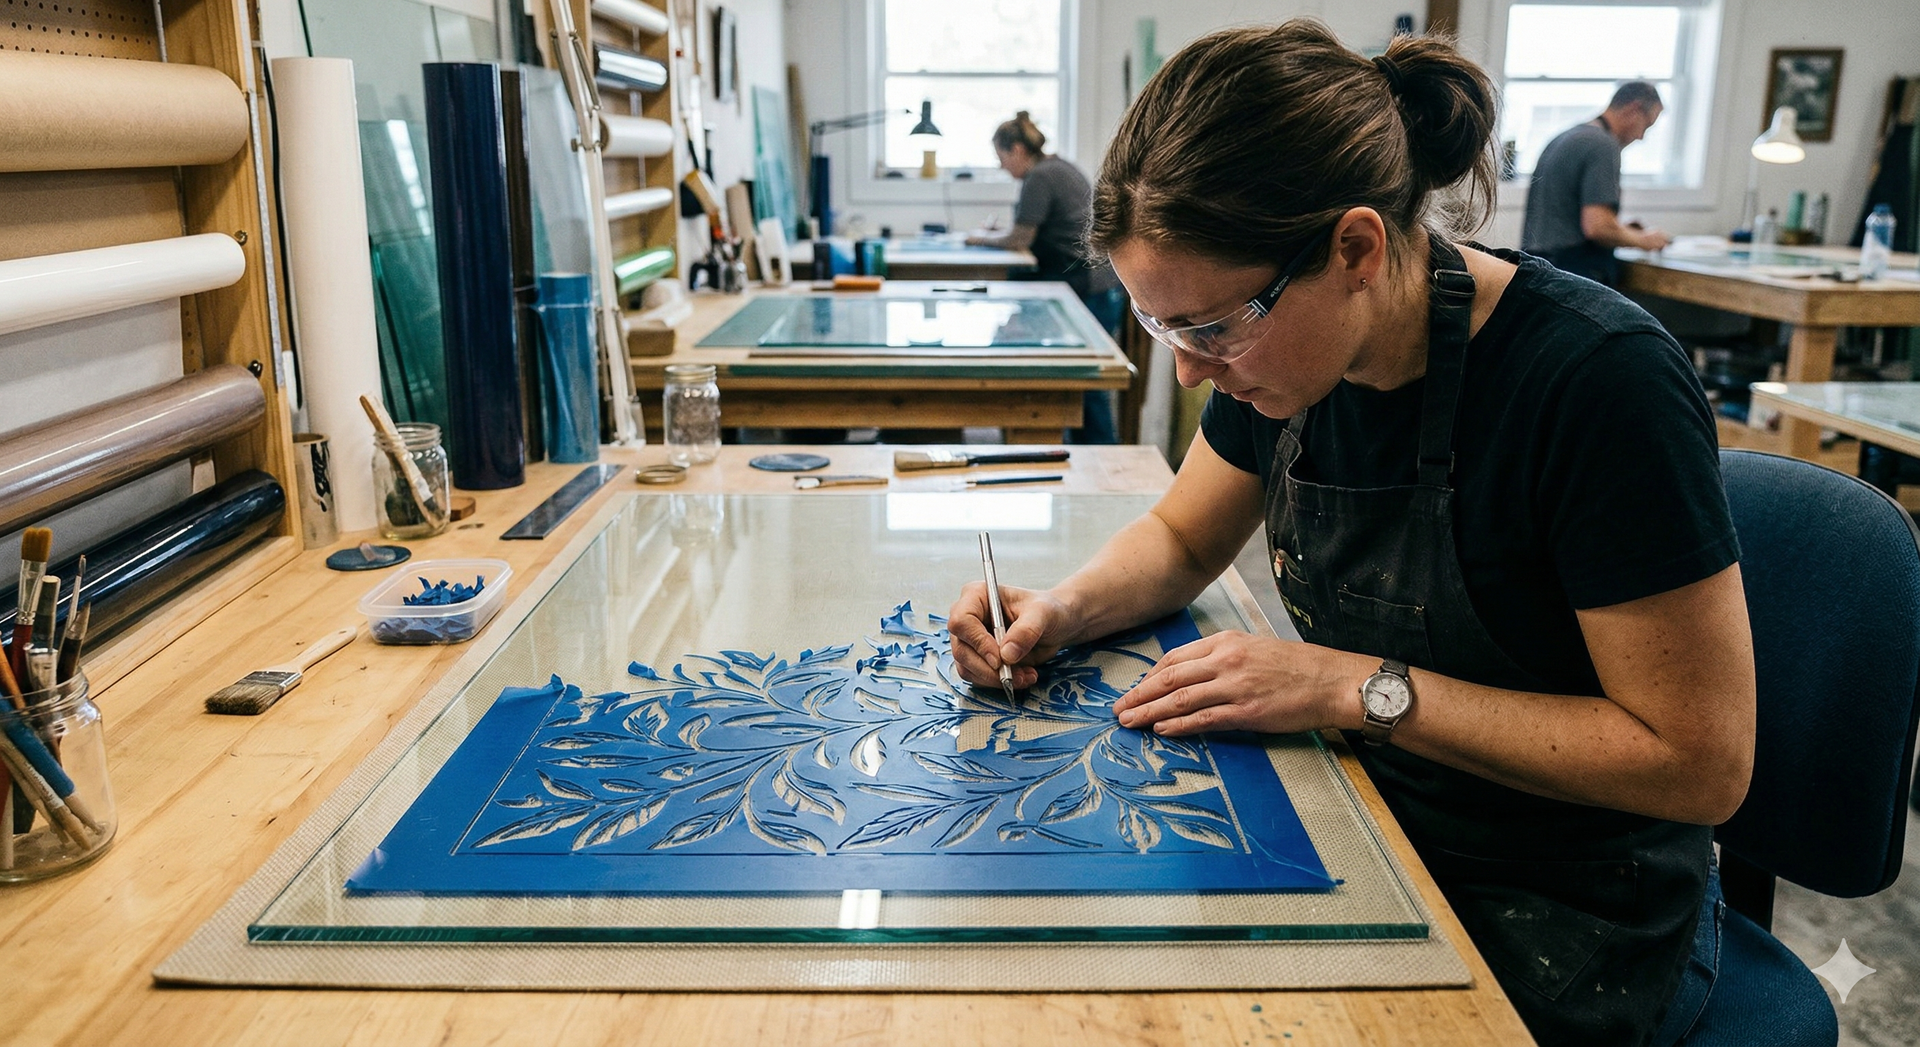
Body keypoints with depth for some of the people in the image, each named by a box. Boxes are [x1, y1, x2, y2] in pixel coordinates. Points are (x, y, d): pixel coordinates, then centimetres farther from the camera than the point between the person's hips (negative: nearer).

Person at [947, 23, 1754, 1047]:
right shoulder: (1283, 343, -7)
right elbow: (1181, 538, 11)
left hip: (1569, 923, -5)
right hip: (1373, 833, 6)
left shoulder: (1600, 380, -26)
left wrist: (1363, 687, -25)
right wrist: (1063, 610, -10)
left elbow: (1700, 762, -22)